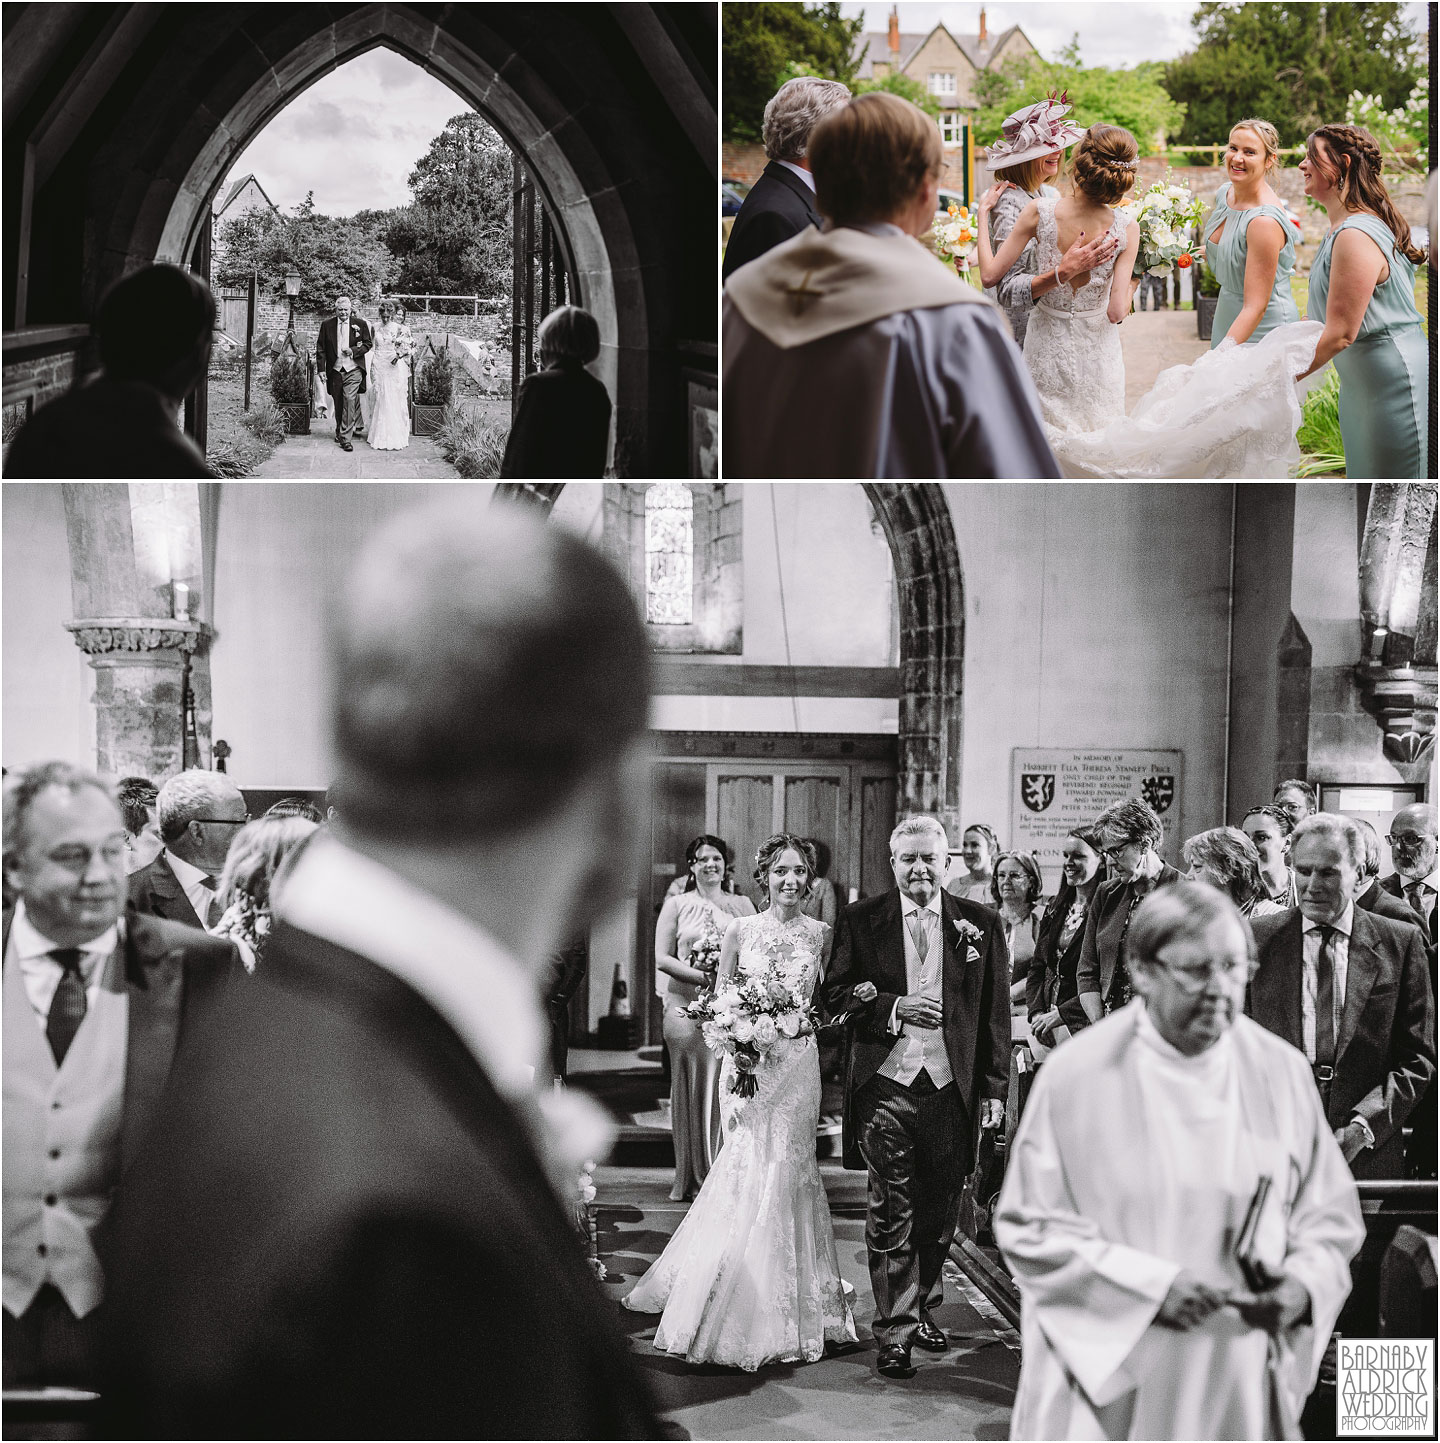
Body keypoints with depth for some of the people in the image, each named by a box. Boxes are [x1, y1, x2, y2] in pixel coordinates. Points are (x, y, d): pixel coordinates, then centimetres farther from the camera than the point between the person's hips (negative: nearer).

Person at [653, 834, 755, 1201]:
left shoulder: (742, 905, 12)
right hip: (687, 1006, -1)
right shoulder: (676, 905, 8)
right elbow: (662, 958, 1)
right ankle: (689, 1177, 7)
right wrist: (703, 976, -12)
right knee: (690, 1090, 1)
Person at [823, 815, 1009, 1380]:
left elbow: (995, 1012, 5)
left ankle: (924, 1309, 31)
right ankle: (894, 1333, 4)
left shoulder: (981, 924, 5)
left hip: (951, 1085, 2)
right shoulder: (860, 920, 3)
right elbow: (835, 995, 3)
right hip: (885, 1084, -2)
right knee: (891, 1212, -2)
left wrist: (995, 1087, 2)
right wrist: (893, 1006, -12)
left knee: (938, 1210, 12)